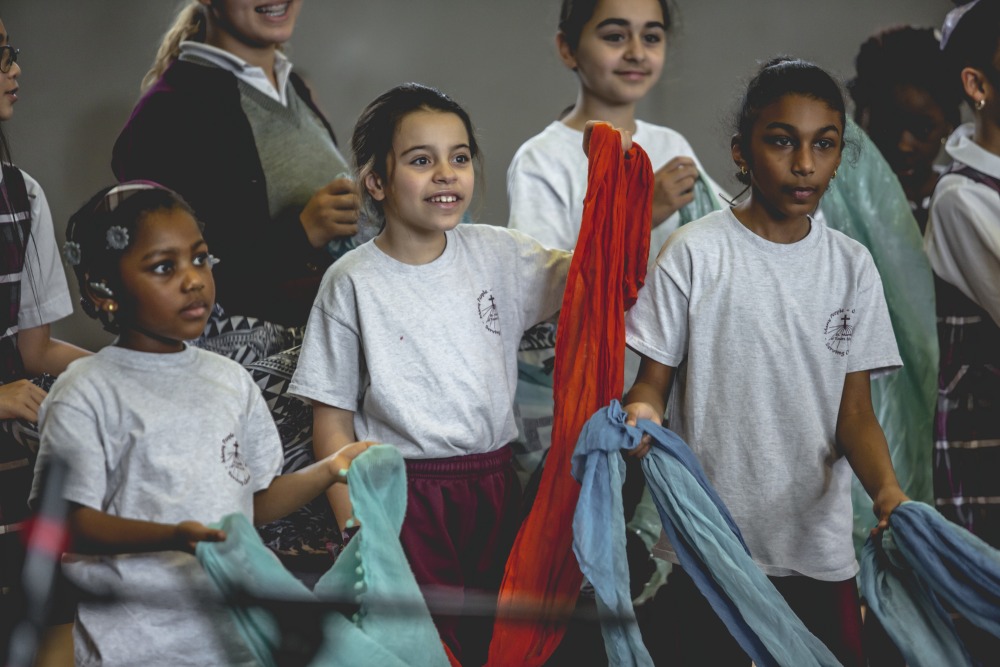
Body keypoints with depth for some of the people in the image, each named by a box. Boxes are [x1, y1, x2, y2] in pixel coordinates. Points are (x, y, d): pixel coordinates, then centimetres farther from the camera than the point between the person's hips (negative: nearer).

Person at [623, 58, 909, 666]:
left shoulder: (852, 265, 5)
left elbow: (855, 410, 2)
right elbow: (654, 381, -3)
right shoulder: (697, 252, -5)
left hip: (820, 547, 3)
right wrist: (642, 416, -27)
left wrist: (887, 490, -17)